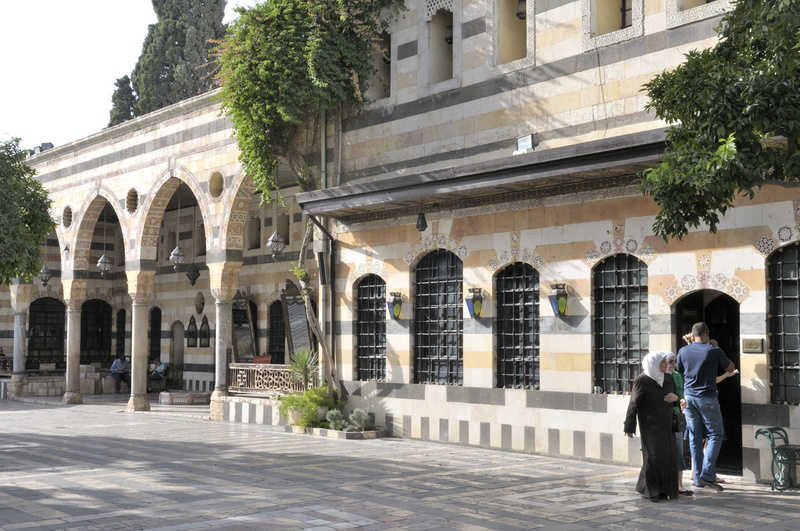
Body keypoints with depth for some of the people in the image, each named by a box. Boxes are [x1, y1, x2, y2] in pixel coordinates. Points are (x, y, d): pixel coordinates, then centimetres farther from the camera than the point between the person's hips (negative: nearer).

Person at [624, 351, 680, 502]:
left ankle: (664, 489, 14)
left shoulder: (669, 379, 11)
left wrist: (676, 398, -3)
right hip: (651, 426, -6)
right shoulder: (642, 380, -8)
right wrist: (630, 427, -11)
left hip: (666, 426, 6)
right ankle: (651, 490, 3)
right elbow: (634, 404, -9)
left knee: (669, 457, 3)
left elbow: (675, 401, 22)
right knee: (654, 456, -8)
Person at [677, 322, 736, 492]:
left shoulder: (683, 351, 3)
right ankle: (707, 474, -8)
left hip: (689, 397, 4)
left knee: (694, 437, 9)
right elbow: (730, 369, 7)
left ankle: (698, 478, 11)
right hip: (707, 398, -4)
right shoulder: (714, 351, -7)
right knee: (715, 434, 4)